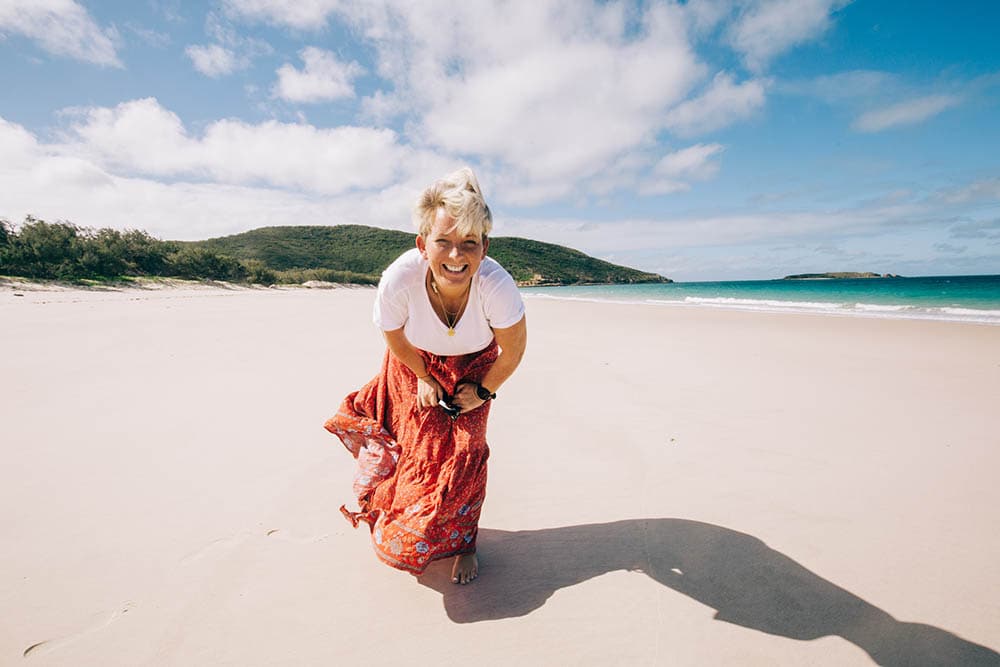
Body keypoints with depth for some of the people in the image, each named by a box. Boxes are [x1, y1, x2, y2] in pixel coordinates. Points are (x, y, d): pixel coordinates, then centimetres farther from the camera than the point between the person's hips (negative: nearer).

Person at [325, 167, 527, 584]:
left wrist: (484, 391, -7)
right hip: (417, 361, 1)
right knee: (420, 447, 1)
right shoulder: (398, 280, -37)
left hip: (474, 364, 0)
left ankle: (463, 544, 22)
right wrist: (423, 378, -3)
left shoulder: (497, 286, -39)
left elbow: (513, 351, -19)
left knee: (465, 451, -4)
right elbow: (395, 338, -14)